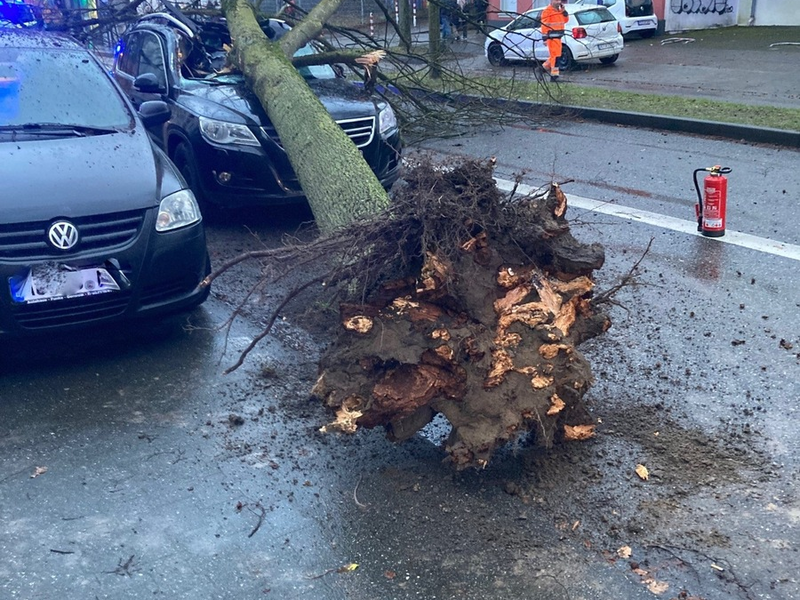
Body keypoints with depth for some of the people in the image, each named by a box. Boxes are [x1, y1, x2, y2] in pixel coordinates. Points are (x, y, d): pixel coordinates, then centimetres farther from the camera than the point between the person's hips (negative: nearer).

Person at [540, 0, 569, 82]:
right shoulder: (547, 11, -10)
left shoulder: (559, 10, 18)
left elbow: (565, 20, 20)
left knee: (556, 55, 16)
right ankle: (554, 75, -8)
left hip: (558, 37, 9)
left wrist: (564, 11, 4)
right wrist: (545, 38, -20)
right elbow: (544, 24, -15)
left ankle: (545, 67, 31)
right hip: (552, 37, -9)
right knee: (556, 55, -10)